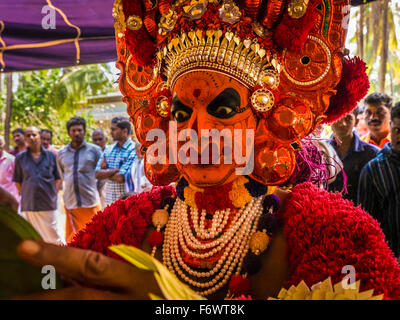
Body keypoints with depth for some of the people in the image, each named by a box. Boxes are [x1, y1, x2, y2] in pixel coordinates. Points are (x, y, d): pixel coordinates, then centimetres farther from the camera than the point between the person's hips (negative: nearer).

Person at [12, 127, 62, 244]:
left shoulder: (50, 156, 4)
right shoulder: (20, 158, 5)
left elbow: (58, 178, 9)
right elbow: (17, 181, 10)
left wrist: (52, 193, 3)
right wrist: (25, 195, 5)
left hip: (48, 204, -1)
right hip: (28, 205, 1)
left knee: (52, 236, 3)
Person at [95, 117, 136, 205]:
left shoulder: (133, 150, -9)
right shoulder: (108, 150, 12)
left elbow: (120, 177, -16)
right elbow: (97, 174, 3)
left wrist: (105, 172, 1)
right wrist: (116, 170, -10)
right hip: (109, 201, 6)